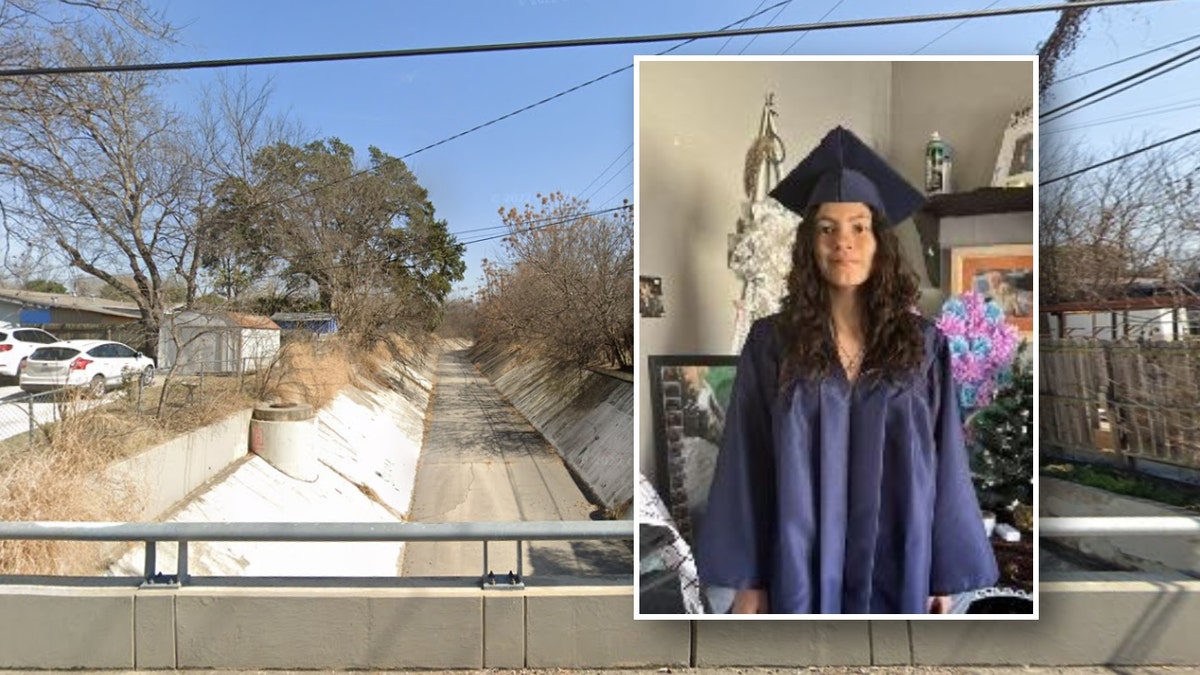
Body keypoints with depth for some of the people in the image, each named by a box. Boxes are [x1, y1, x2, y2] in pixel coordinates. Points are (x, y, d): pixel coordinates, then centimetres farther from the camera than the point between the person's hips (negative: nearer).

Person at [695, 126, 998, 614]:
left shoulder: (924, 346, -1)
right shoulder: (771, 344, -5)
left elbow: (943, 464, 2)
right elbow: (747, 465, -4)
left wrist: (946, 574, 1)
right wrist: (747, 578, -4)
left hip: (896, 569, 1)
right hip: (803, 567, -1)